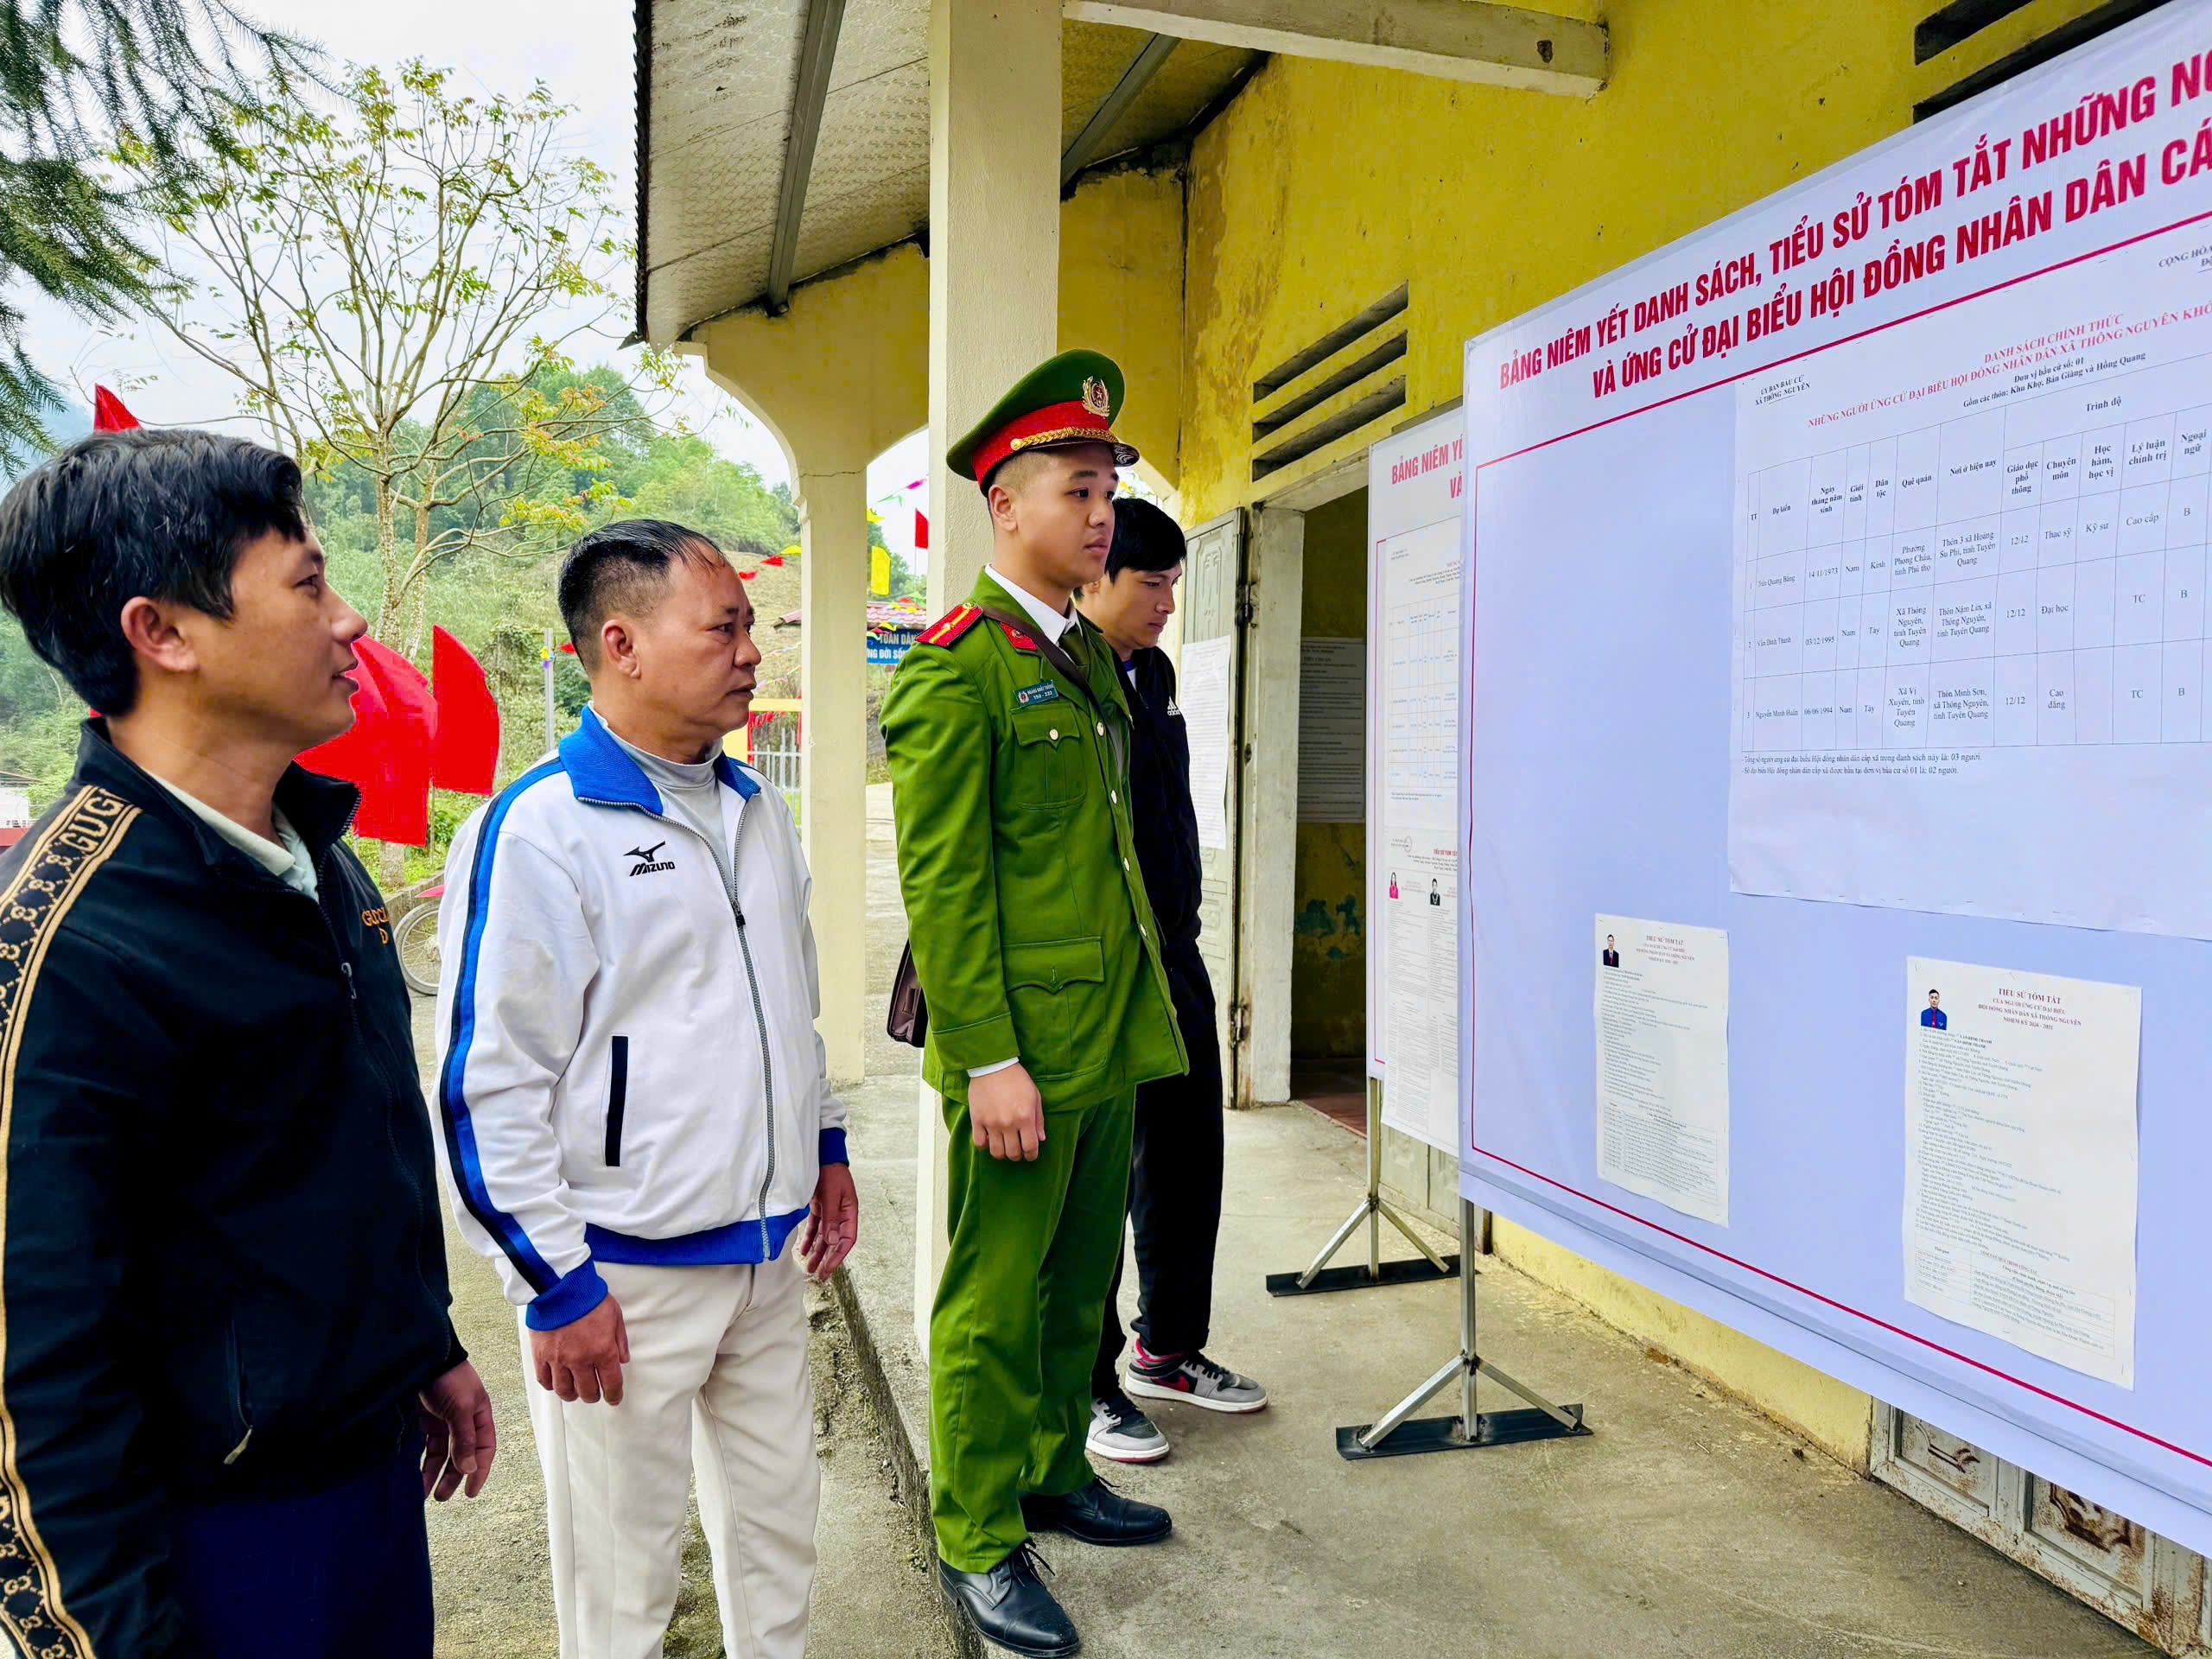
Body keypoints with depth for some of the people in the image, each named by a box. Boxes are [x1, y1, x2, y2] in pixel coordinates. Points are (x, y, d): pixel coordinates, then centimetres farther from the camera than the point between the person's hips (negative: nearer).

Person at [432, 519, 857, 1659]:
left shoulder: (755, 810, 7)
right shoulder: (537, 830, -17)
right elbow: (486, 1084, -16)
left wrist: (824, 1145, 18)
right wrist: (555, 1284, -14)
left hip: (768, 1250, 7)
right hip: (624, 1274, -7)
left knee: (779, 1521, 21)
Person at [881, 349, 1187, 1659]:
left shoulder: (1091, 657, 14)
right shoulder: (954, 670, -13)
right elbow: (942, 885, -17)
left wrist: (1146, 1003, 16)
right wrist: (990, 1063, -19)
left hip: (1110, 1038, 8)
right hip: (1022, 1049, -8)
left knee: (1082, 1282, 20)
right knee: (995, 1302, 6)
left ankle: (1057, 1475, 39)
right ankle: (979, 1542, 23)